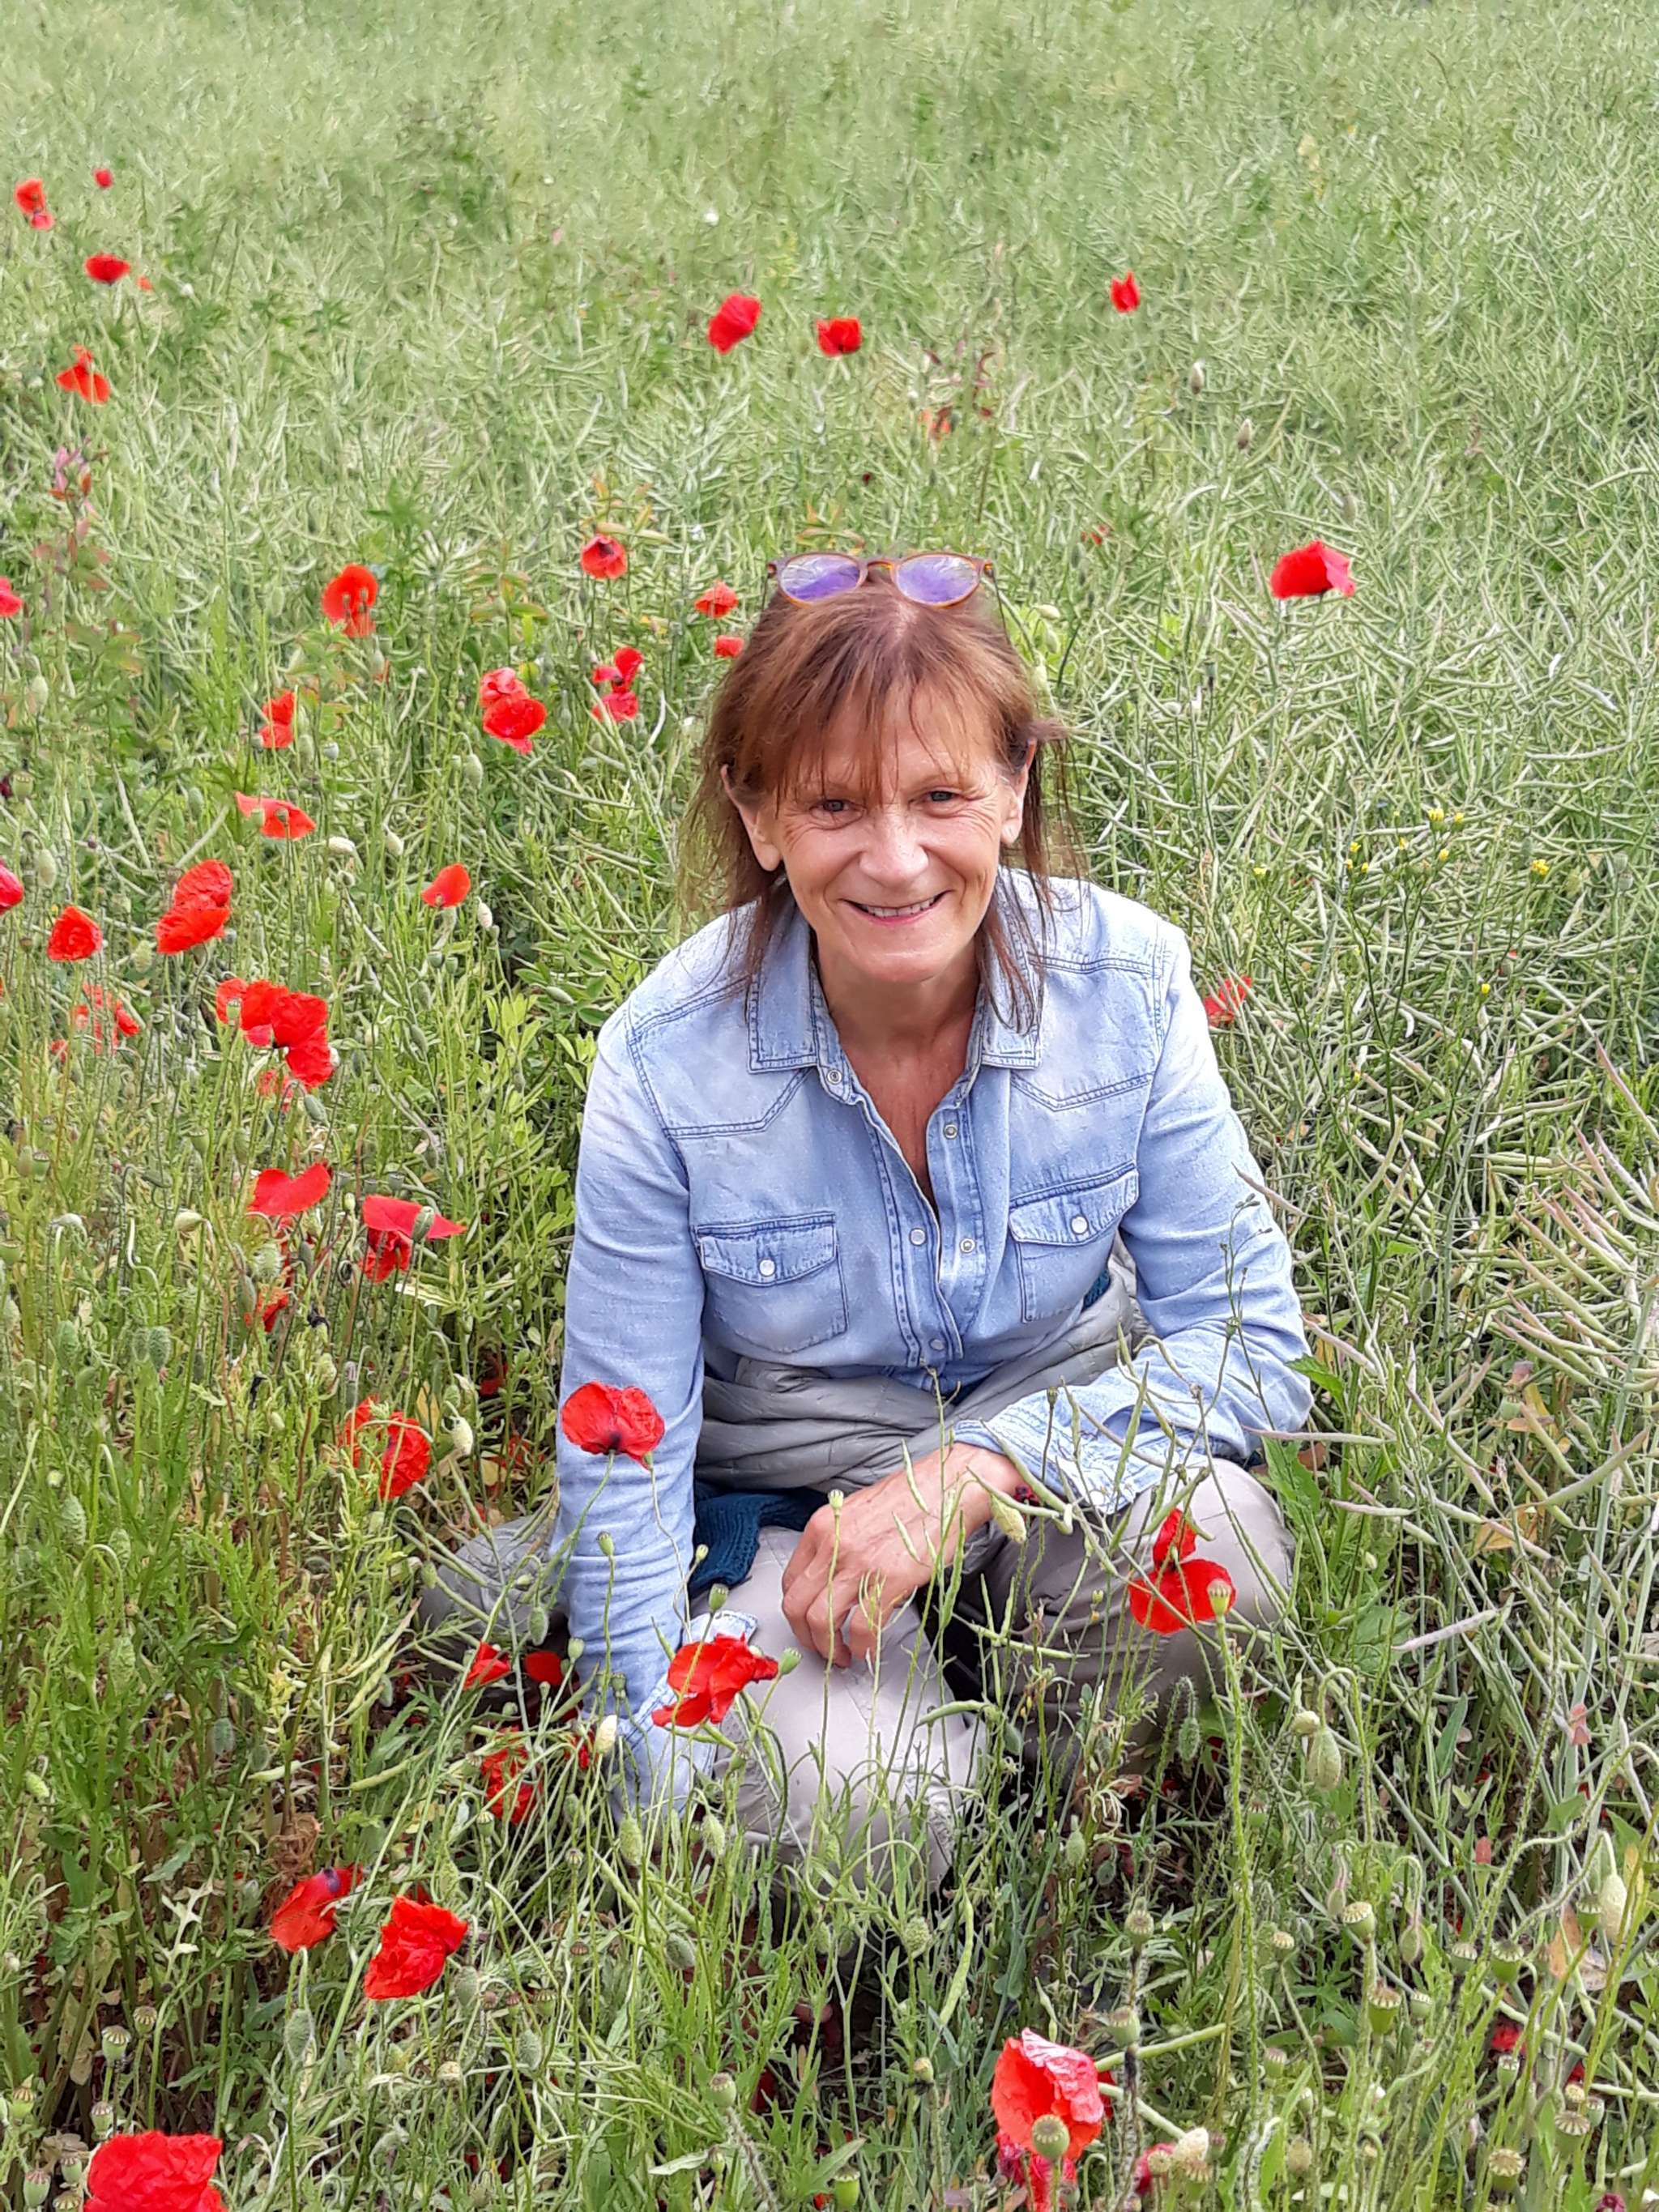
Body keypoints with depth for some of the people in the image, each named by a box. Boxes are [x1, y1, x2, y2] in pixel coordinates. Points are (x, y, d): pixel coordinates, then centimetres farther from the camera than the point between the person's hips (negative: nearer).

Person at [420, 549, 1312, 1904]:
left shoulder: (1126, 981, -16)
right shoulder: (668, 1059, -19)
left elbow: (1250, 1338, -12)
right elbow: (623, 1457, -12)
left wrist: (970, 1476, -27)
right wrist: (669, 1810, -16)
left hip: (1052, 1440, 2)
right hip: (786, 1484, -1)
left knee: (1206, 1542, -32)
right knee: (850, 1815, -30)